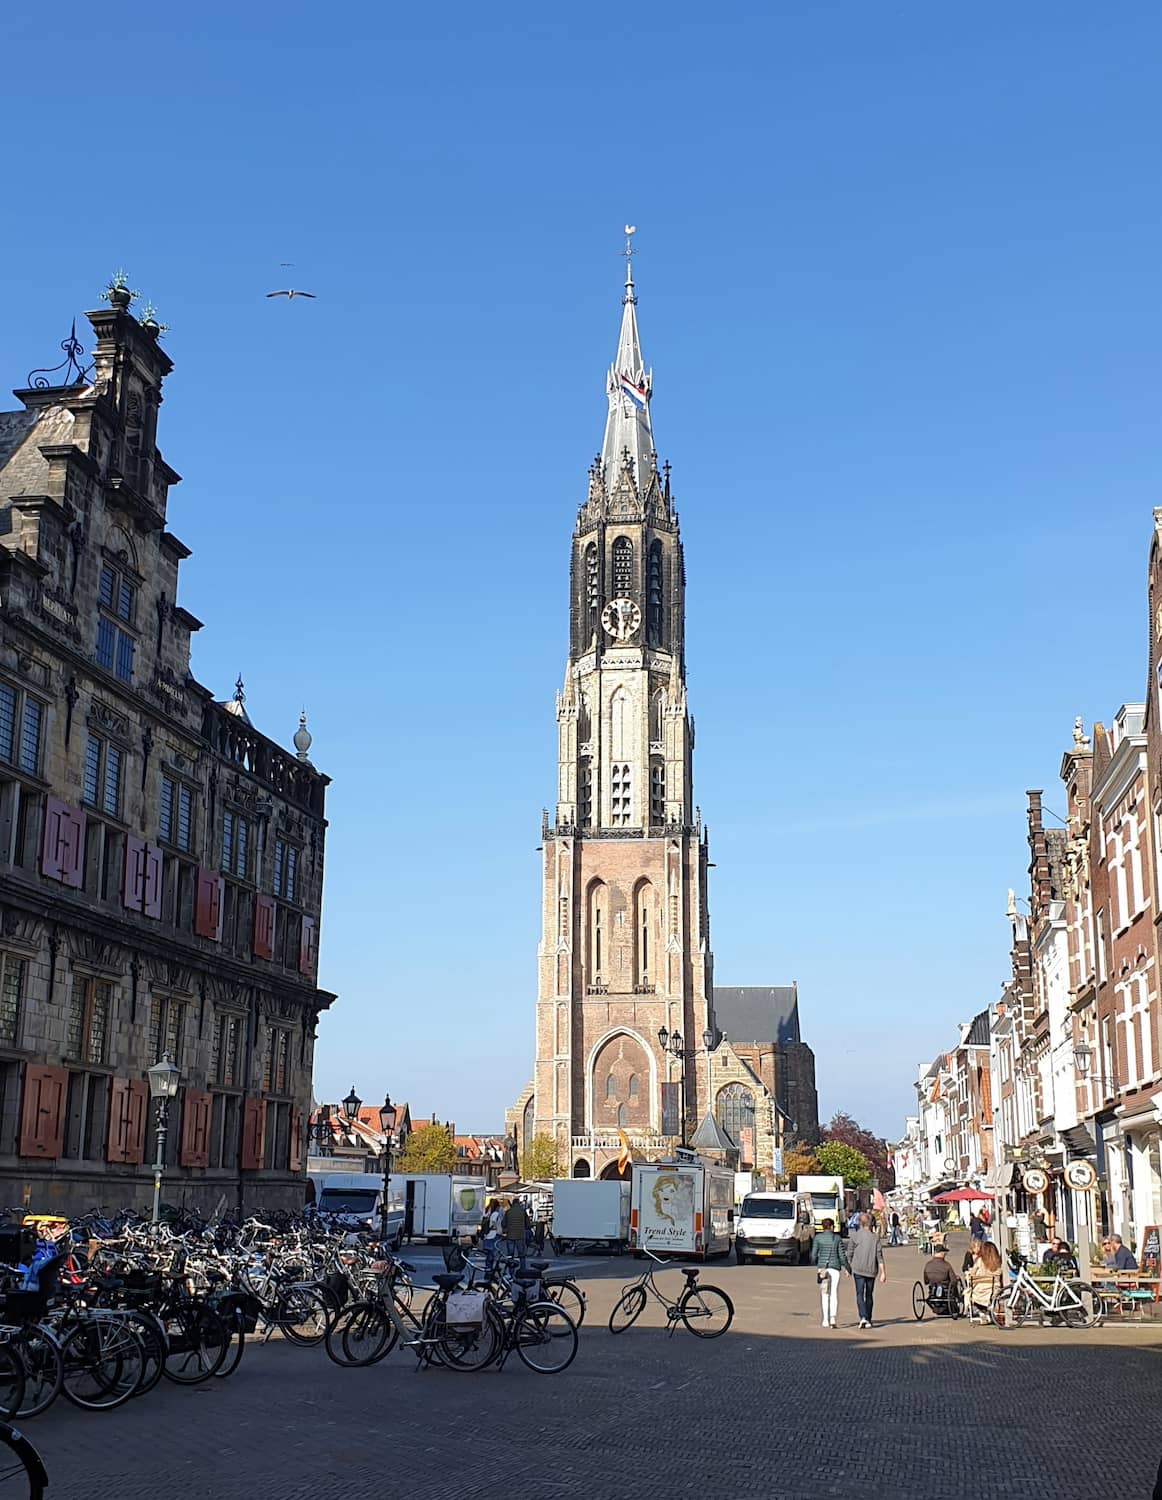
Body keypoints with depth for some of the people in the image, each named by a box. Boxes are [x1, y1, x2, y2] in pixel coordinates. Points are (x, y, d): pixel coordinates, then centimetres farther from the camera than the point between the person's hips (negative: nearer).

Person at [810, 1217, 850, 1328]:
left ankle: (826, 1320, 8)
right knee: (834, 1294, 1)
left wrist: (815, 1265, 20)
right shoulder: (837, 1238, 1)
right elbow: (842, 1255, 2)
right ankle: (833, 1318, -14)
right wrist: (848, 1268, 13)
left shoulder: (817, 1238, 2)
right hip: (835, 1267, -1)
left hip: (822, 1267, 1)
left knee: (825, 1294, 10)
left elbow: (814, 1254, 1)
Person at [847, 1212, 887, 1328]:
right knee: (869, 1295, 14)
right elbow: (879, 1255, -3)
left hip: (858, 1269, -2)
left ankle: (863, 1317, -23)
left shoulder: (855, 1235, -3)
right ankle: (868, 1320, 17)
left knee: (860, 1294, -4)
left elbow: (849, 1254, 0)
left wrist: (849, 1268, 13)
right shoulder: (875, 1236, 1)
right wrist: (883, 1272, -2)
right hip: (871, 1270, 2)